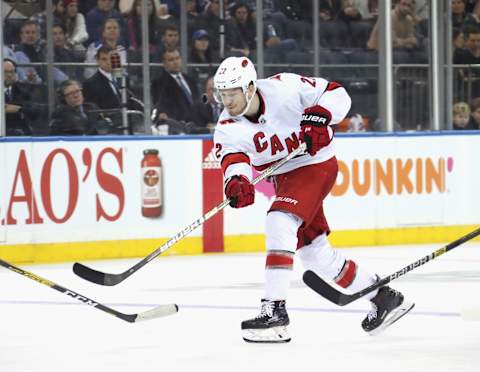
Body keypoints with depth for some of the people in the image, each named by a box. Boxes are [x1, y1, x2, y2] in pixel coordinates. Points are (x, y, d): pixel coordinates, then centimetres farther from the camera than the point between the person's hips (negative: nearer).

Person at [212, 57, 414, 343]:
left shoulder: (285, 88, -20)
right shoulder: (228, 128, -10)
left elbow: (336, 94, -13)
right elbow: (233, 159, -27)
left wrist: (319, 116, -31)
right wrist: (237, 181, -49)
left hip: (316, 165, -7)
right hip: (285, 178, 7)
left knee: (280, 221, -27)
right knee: (315, 253, 10)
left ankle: (274, 309, -29)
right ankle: (383, 297, 26)